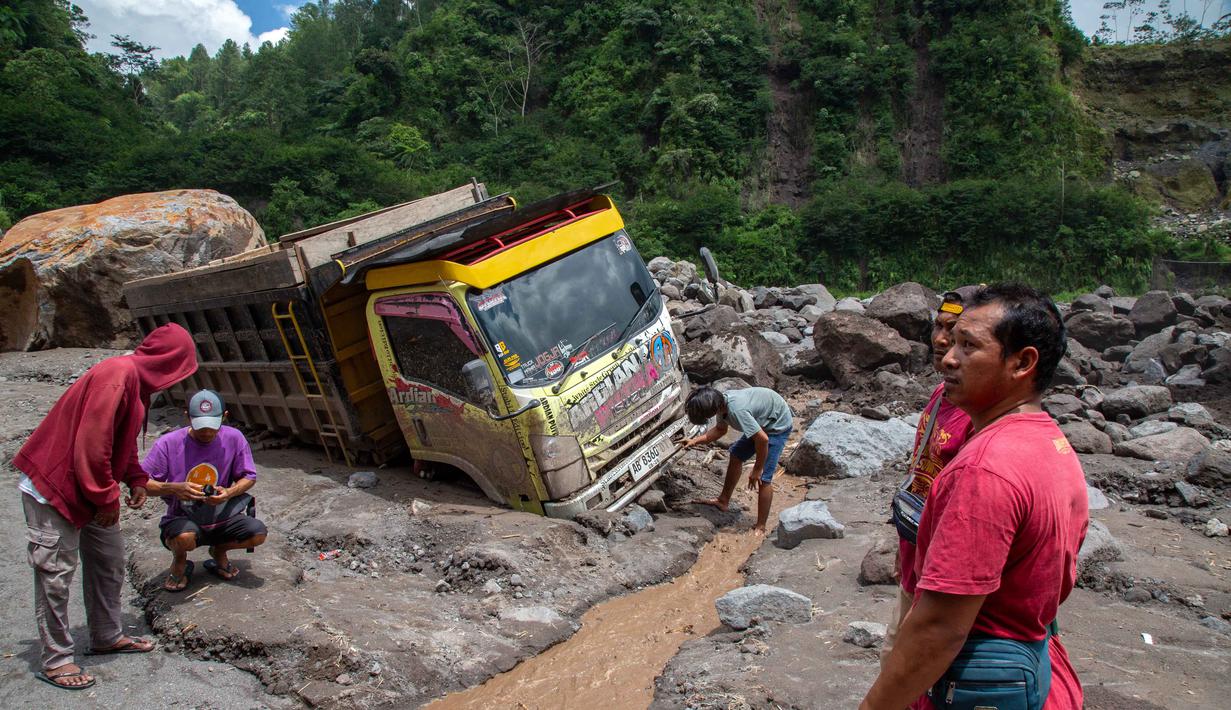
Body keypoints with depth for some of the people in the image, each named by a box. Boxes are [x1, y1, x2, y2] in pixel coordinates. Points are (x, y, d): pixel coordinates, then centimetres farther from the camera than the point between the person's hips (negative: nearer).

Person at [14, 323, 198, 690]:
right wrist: (106, 499, -20)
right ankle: (55, 660, 10)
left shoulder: (136, 378, 8)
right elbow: (91, 443, -28)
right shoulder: (118, 376, -25)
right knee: (56, 571, -1)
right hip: (53, 485, -10)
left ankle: (107, 636, 28)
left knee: (109, 560, 15)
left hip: (89, 488, 10)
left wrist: (135, 479, 7)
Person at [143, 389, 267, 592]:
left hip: (221, 518, 2)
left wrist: (229, 492, -20)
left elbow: (249, 477, 1)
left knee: (258, 533, -23)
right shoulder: (168, 443, -12)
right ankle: (179, 561, 4)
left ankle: (219, 550, 12)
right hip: (182, 520, -2)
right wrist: (174, 488, -28)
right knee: (185, 538, -37)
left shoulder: (234, 438, -7)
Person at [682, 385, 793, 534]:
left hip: (778, 425, -9)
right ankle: (723, 501, 31)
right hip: (762, 422, 9)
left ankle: (760, 527, 0)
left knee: (763, 477, -11)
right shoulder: (721, 402, -10)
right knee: (736, 454, 16)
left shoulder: (736, 410, -37)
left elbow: (763, 439, -32)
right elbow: (720, 429, 11)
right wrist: (695, 441, 2)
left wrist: (757, 469, -20)